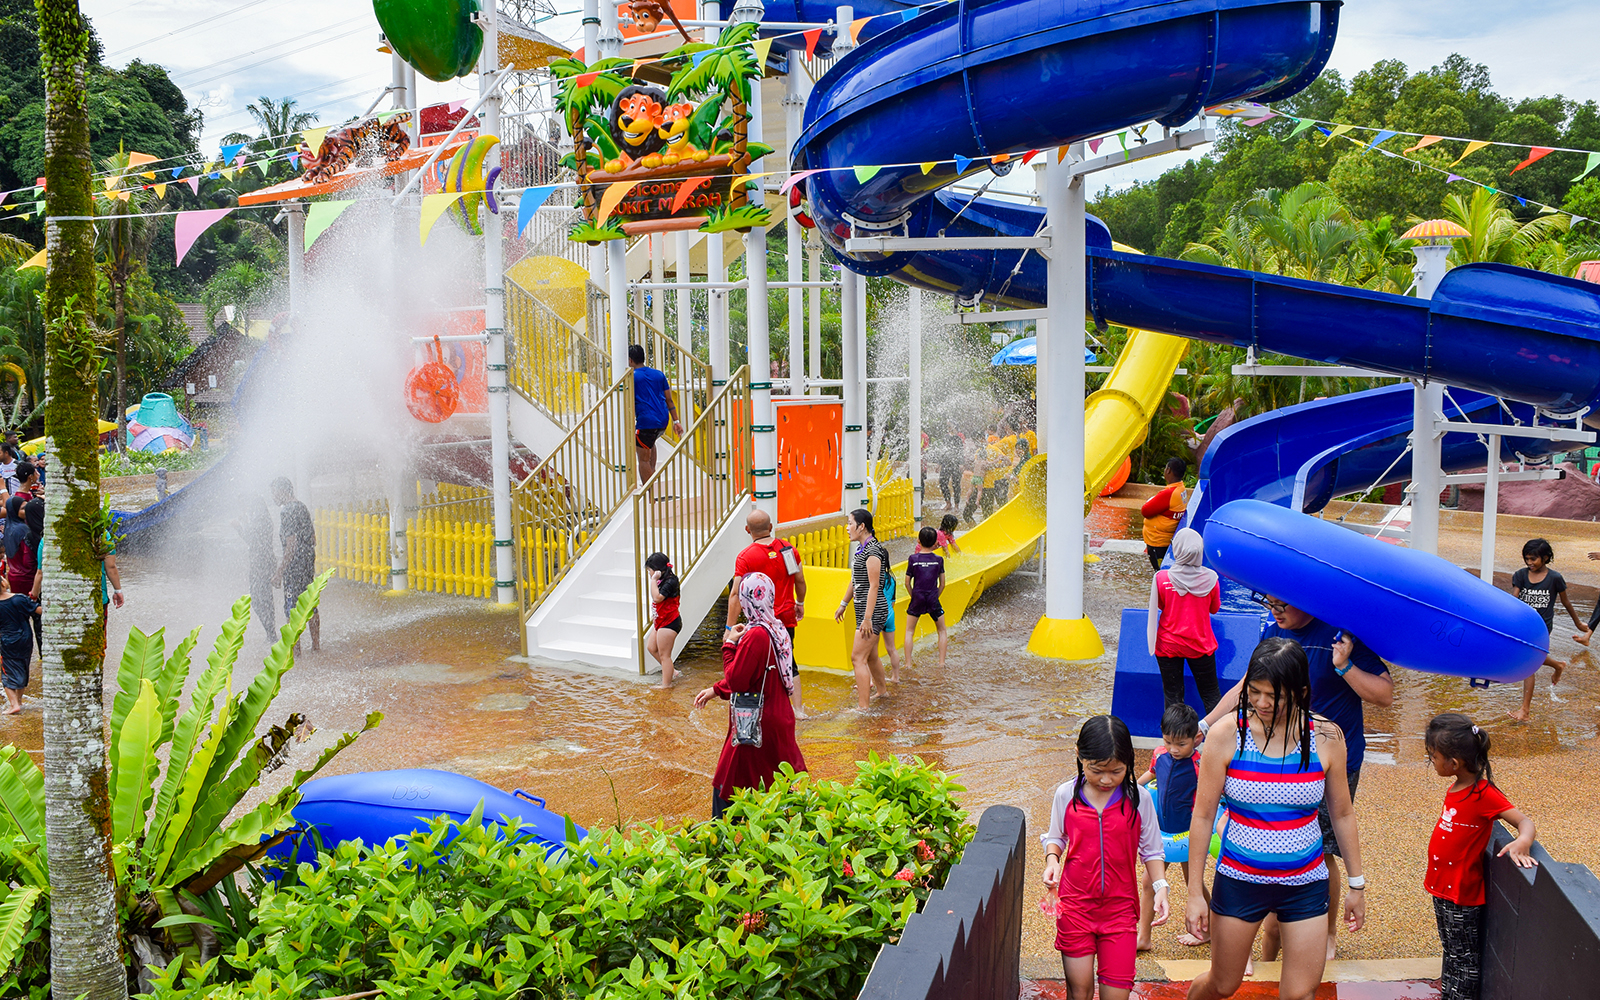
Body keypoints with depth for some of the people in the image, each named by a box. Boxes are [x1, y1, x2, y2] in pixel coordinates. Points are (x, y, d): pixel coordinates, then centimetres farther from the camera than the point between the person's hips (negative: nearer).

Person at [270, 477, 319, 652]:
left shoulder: (287, 512, -15)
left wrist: (280, 571, -18)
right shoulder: (303, 508, 12)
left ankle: (295, 648, 2)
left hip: (294, 566, -9)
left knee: (292, 609, -1)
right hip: (309, 562, 9)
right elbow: (313, 540, 17)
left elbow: (292, 545, -20)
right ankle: (316, 645, 17)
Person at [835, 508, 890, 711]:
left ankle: (863, 706, -10)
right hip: (865, 610, 10)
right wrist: (843, 605, 30)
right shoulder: (861, 548, 13)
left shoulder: (872, 550, -17)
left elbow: (874, 586, -21)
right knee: (870, 656, 21)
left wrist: (867, 618, -23)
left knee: (858, 658, -11)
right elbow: (854, 581, 23)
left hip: (873, 611, -10)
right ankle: (883, 690, 39)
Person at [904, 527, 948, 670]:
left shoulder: (913, 559, -5)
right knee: (942, 631, 18)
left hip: (917, 599, 0)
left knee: (909, 631, 15)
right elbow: (942, 584, 3)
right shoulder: (939, 559, -2)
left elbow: (907, 583, -1)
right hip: (933, 600, 0)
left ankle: (908, 664, 7)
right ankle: (941, 663, 11)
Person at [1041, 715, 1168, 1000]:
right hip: (1075, 905, 0)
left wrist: (1160, 886, -7)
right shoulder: (1066, 794, -3)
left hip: (1120, 908, 0)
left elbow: (1151, 850, 6)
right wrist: (1052, 860, -8)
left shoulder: (1139, 798, -5)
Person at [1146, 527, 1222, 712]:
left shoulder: (1162, 578, -17)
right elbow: (1214, 608, 2)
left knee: (1172, 696, 11)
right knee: (1211, 695, 14)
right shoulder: (1210, 578, -14)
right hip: (1201, 645, 1)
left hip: (1168, 645, -1)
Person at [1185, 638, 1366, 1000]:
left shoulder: (1325, 737, -9)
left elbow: (1342, 814, 5)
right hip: (1239, 879, -1)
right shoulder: (1227, 735, -14)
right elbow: (1203, 816, -7)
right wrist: (1195, 892, -6)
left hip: (1305, 884, 1)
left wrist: (1357, 885, 10)